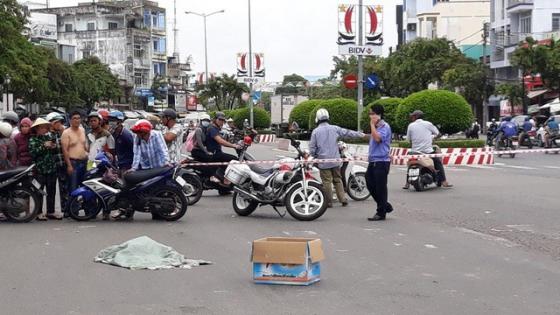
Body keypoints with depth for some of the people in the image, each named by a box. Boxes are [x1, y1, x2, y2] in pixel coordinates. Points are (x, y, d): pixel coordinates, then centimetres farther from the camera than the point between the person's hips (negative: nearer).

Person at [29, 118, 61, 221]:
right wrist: (44, 146, -18)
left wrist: (54, 147, 3)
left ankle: (51, 211, 14)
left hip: (52, 169, 5)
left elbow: (55, 153, 25)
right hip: (39, 169, -5)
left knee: (51, 191, 7)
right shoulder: (33, 140, 1)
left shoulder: (49, 137, 17)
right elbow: (33, 153, -14)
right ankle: (39, 213, 2)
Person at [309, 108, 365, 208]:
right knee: (337, 180, 13)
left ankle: (329, 202, 3)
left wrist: (314, 156, 15)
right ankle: (343, 199, 9)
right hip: (335, 160, 3)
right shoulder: (334, 129, 1)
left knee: (327, 182, 1)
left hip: (323, 161, -3)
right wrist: (360, 134, 21)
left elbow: (312, 147, -3)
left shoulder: (315, 131, -5)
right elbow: (347, 133, 9)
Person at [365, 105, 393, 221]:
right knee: (371, 185, 11)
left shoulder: (384, 126, -12)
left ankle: (381, 213, 5)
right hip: (373, 161, 9)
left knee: (380, 188, -3)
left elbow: (377, 138, -28)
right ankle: (386, 206, 24)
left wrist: (372, 125, -19)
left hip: (381, 161, -9)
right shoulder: (376, 127, 16)